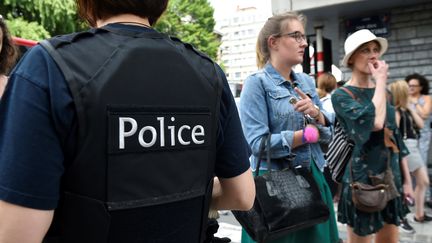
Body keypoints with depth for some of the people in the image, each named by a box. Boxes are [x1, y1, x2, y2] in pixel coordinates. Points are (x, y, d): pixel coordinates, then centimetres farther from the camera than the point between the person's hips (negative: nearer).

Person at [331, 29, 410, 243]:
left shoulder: (384, 93, 10)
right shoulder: (342, 95, -10)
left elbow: (395, 137, 15)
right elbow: (375, 122, -27)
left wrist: (406, 179, 13)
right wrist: (381, 81, -16)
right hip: (362, 178, -6)